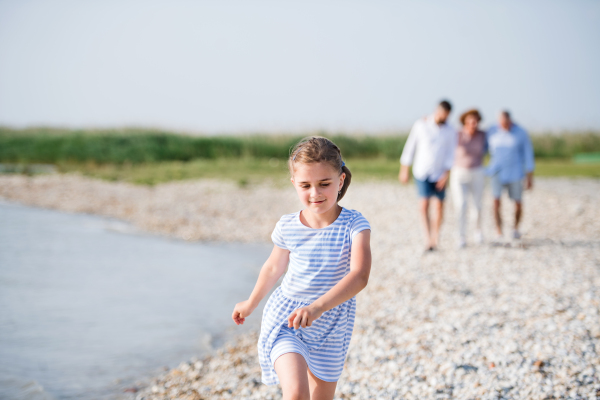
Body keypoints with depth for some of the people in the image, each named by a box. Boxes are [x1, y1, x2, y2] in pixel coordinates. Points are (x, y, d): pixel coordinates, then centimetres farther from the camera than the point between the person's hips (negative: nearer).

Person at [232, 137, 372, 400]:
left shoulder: (354, 225, -15)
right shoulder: (287, 227, -8)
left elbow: (359, 276, -29)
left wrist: (317, 307, -43)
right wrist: (251, 304, 27)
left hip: (331, 325, 0)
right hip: (285, 318, 0)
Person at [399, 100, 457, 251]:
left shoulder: (450, 131, 2)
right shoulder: (421, 125, -2)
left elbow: (450, 154, 2)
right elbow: (410, 147, 3)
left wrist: (446, 174, -10)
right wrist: (404, 170, 3)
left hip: (439, 174, 2)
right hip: (421, 172, -1)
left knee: (439, 205, 2)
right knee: (424, 204, -14)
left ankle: (435, 236, 20)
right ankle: (428, 238, -14)